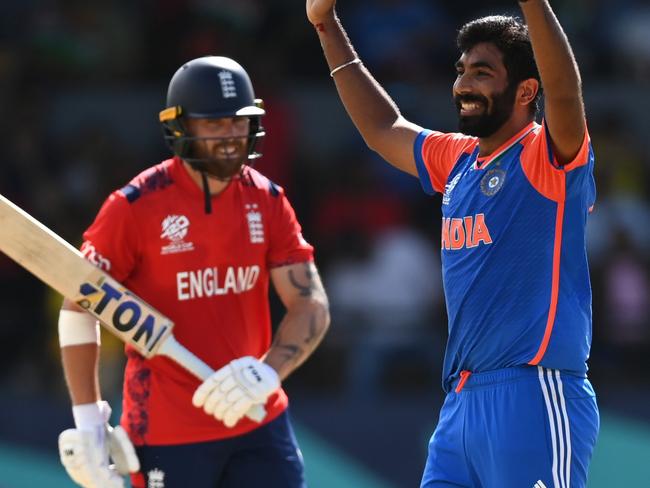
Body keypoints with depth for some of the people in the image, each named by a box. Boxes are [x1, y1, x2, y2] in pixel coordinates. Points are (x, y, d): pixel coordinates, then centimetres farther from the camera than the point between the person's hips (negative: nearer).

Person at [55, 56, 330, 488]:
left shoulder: (267, 201, 2)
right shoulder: (136, 206, -9)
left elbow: (312, 306, -3)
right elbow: (78, 309, -3)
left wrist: (266, 374, -23)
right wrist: (87, 421, -9)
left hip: (259, 422, 4)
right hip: (167, 432, -4)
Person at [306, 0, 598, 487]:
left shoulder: (547, 156, -5)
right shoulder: (459, 160, 18)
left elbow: (565, 90, -26)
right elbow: (382, 128, 32)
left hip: (535, 397, -8)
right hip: (461, 402, 8)